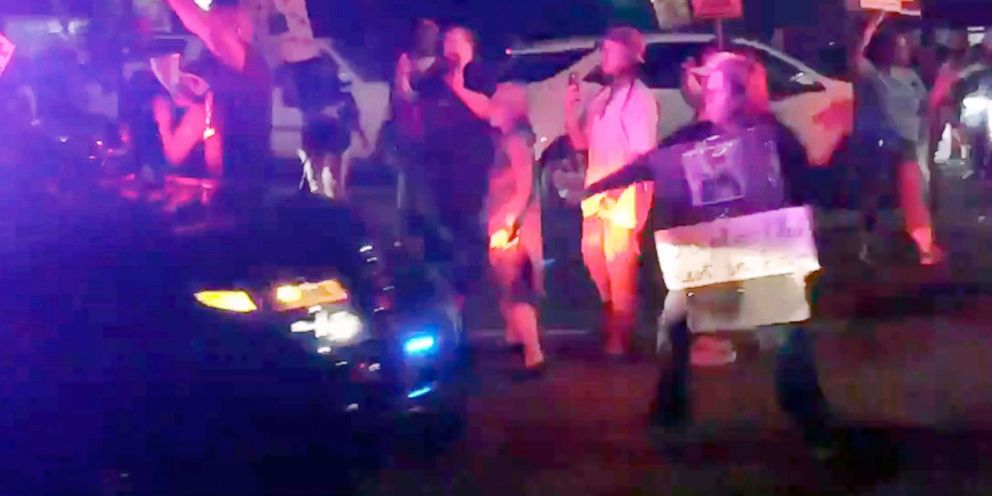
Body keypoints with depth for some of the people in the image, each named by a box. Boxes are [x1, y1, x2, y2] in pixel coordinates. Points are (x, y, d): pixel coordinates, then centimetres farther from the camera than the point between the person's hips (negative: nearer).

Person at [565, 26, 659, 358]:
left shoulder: (639, 98, -11)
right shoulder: (602, 99, 15)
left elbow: (643, 152, -18)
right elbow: (582, 144, 14)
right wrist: (570, 110, 0)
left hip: (625, 193, -9)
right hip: (598, 191, 9)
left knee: (619, 261, -5)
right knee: (594, 253, 18)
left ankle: (620, 334, 4)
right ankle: (613, 310, 37)